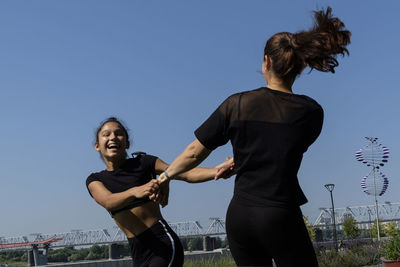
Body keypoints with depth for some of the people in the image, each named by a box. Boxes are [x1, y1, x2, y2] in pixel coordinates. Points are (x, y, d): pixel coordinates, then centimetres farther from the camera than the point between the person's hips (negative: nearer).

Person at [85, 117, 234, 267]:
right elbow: (107, 201, -16)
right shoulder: (94, 180, 7)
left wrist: (216, 171, -30)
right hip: (138, 254, 5)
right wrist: (135, 191, -38)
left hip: (164, 244, -4)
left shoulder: (142, 163, 1)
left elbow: (186, 174, -10)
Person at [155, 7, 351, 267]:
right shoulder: (311, 112, -3)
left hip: (239, 216, 3)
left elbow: (195, 152, 3)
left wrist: (166, 175, 20)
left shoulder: (236, 104, -2)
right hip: (281, 217, -3)